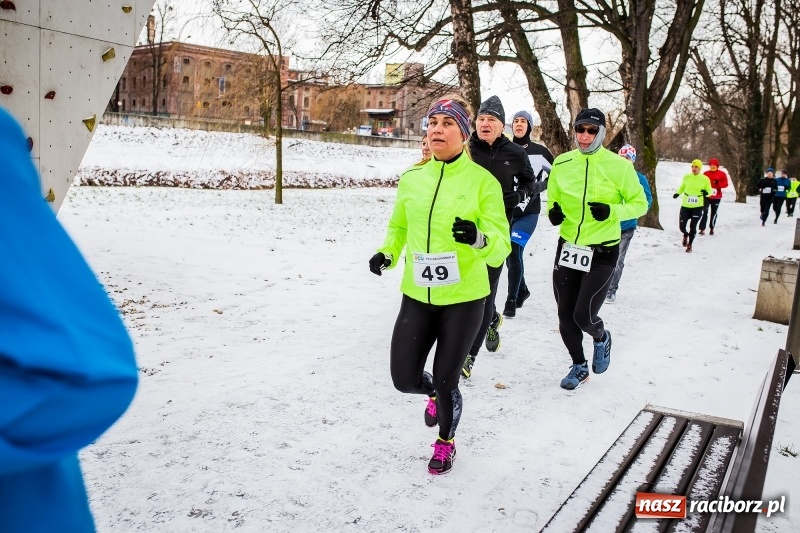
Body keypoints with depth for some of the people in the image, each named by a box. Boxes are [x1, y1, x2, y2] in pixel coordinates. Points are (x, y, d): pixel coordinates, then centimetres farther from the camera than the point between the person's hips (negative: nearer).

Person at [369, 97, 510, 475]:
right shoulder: (411, 179, 1)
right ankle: (435, 393, 42)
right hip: (417, 297, 3)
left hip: (464, 300, -3)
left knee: (445, 382, 6)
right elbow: (398, 227, 17)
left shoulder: (482, 181, -10)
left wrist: (479, 238, -35)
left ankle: (446, 442, 39)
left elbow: (501, 246, -13)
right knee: (404, 380, 3)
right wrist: (387, 254, -2)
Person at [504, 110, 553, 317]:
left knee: (514, 251, -16)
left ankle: (512, 301, -6)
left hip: (528, 211, -3)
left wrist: (540, 186, -6)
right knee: (509, 254, 10)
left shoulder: (539, 151, -2)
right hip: (506, 210, 3)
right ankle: (522, 290, 35)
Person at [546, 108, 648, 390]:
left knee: (584, 316, -10)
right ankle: (579, 365, 32)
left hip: (602, 252, -3)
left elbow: (640, 204, -2)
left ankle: (602, 338, 27)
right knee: (565, 315, 8)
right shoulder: (562, 163, -1)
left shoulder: (619, 166, -10)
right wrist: (553, 213, -10)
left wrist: (612, 211, -21)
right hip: (567, 248, 4)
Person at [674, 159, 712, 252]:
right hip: (685, 206, 2)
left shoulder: (705, 179, -5)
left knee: (693, 227, -5)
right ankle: (686, 235, 37)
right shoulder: (686, 177, 0)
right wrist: (677, 193, -1)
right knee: (682, 226, 1)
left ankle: (690, 245, 15)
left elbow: (710, 191, 4)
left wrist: (706, 192, -19)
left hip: (697, 207, -2)